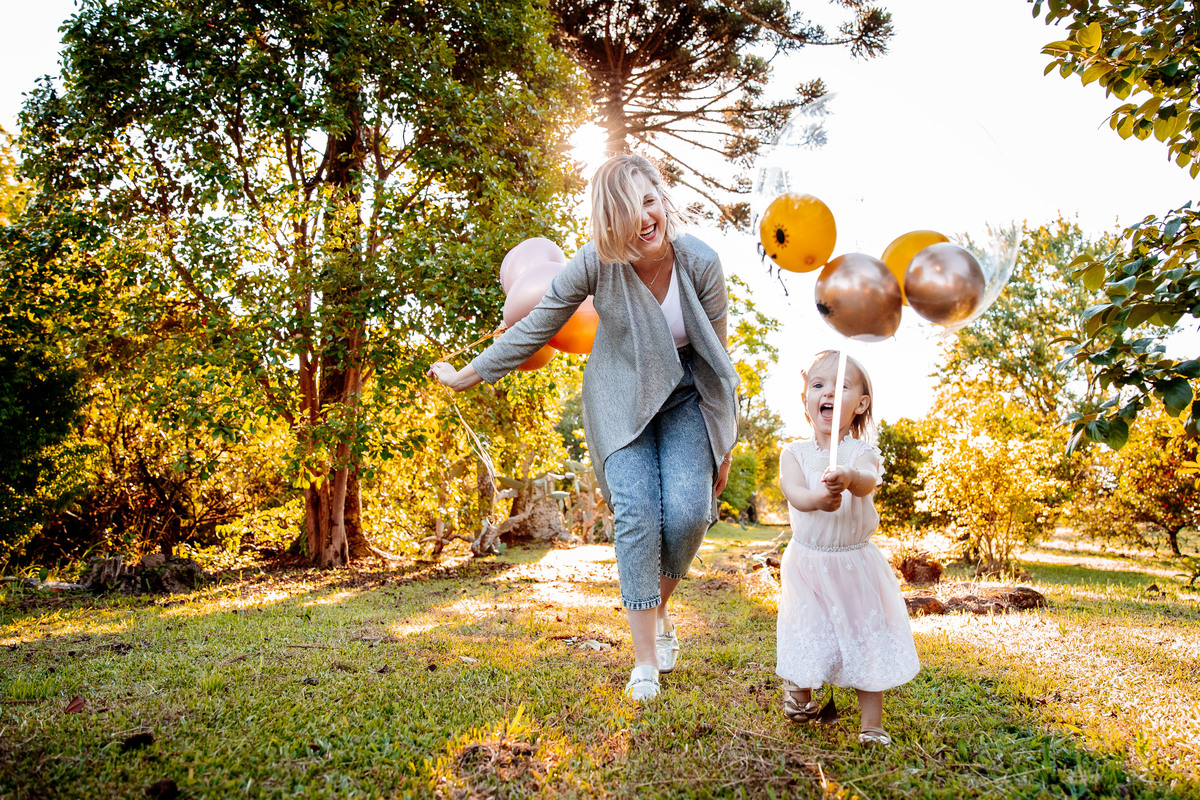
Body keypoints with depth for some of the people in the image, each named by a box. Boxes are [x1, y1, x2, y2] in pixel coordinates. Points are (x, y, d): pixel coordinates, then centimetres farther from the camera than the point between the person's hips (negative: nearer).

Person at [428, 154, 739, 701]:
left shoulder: (700, 262, -17)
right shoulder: (597, 262, -20)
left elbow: (716, 354, -6)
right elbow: (535, 327, -9)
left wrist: (724, 443, 0)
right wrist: (467, 375, -3)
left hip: (684, 400, 1)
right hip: (621, 400, -1)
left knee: (688, 511, -17)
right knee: (636, 512, -17)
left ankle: (659, 609, 15)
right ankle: (646, 662, -6)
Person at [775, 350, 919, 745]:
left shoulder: (863, 453, -8)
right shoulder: (795, 453, -4)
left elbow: (868, 482, -31)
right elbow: (793, 491, -23)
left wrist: (848, 479, -56)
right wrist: (817, 498, -46)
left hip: (855, 563, -1)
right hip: (807, 561, 1)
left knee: (867, 641, 4)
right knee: (805, 638, 10)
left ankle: (871, 723, 19)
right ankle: (799, 699, 35)